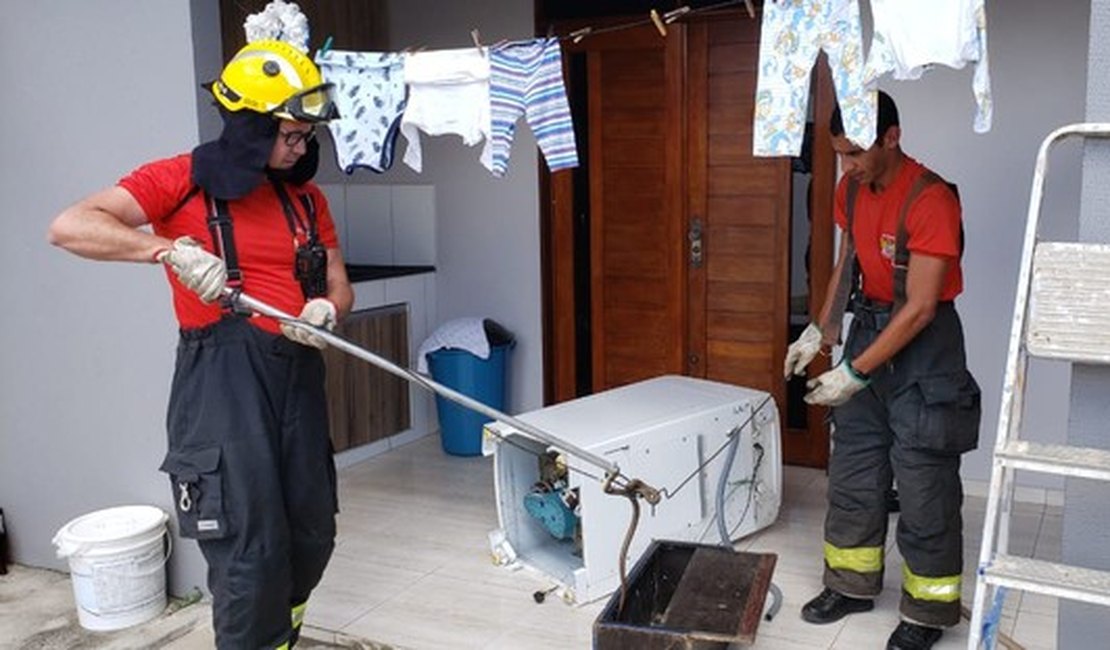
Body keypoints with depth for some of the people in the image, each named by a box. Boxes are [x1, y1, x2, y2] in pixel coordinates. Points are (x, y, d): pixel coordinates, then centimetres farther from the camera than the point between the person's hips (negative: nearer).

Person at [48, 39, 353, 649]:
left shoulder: (306, 196, 13)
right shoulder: (183, 179, -4)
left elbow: (338, 287, 16)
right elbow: (69, 227, -13)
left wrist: (324, 310, -8)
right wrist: (171, 249, -25)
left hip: (297, 372, 6)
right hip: (224, 374, -6)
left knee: (312, 534, 14)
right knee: (250, 548, -6)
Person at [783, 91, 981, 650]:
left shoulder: (930, 201, -22)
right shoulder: (852, 190, 2)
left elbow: (920, 308, -23)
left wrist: (855, 373, -23)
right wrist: (820, 332, 5)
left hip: (923, 344, -7)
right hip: (868, 329, 8)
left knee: (923, 486, 1)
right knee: (852, 472, 14)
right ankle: (853, 584, 30)